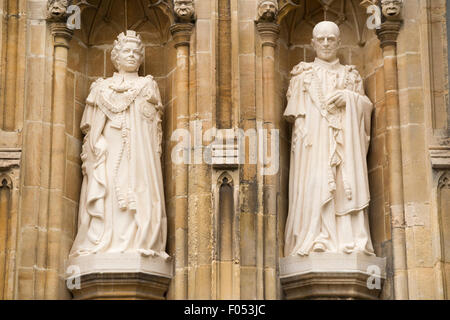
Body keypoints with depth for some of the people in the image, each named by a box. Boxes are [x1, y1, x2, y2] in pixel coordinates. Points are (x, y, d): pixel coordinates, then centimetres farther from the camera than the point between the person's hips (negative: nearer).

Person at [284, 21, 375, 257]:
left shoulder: (351, 76, 21)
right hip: (313, 143, -2)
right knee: (314, 188, -15)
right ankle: (315, 243, -21)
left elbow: (367, 107, 13)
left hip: (345, 144, 2)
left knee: (347, 189, -11)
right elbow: (294, 111, 9)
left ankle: (350, 242, -14)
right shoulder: (303, 75, 16)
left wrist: (349, 98, -6)